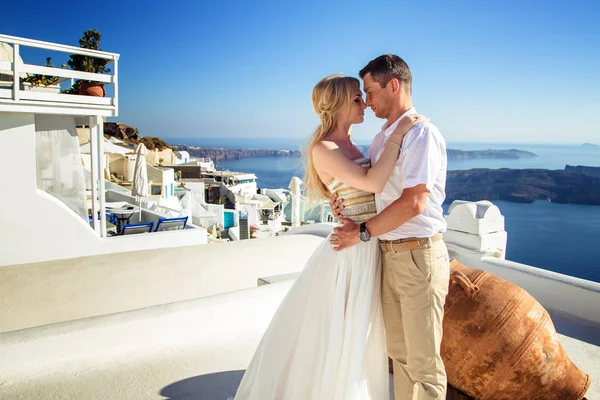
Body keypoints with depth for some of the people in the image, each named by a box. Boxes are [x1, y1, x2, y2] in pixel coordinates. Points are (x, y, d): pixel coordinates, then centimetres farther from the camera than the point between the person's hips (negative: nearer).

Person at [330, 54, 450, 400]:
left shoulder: (422, 134, -14)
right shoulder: (381, 138, 13)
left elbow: (413, 204, -22)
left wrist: (363, 232, -14)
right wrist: (348, 203, -3)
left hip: (419, 255, -8)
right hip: (390, 255, 8)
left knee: (423, 358, 4)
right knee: (399, 351, 19)